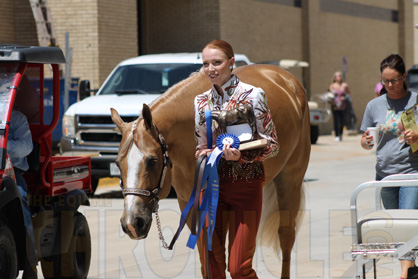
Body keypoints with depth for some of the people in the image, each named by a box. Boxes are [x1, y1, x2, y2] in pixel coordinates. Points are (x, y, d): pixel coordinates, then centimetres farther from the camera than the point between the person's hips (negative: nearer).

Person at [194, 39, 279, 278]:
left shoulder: (253, 95, -5)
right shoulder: (202, 101, 10)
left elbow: (272, 145, -5)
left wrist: (241, 155, -22)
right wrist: (203, 154, -5)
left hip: (246, 185, -4)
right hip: (212, 185, 5)